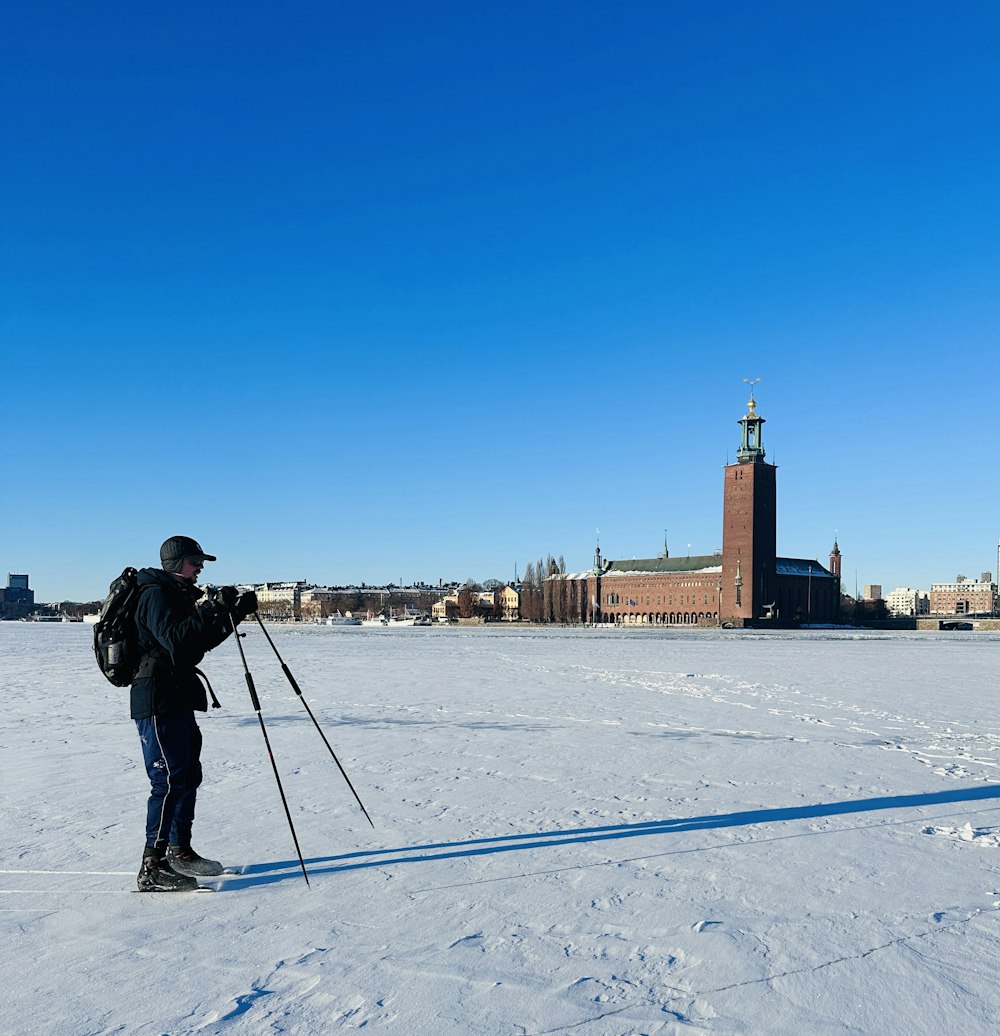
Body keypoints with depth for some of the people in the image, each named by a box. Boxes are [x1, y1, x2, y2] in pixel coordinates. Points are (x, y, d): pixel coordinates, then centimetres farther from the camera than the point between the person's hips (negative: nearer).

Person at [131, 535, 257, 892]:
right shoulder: (156, 594, -12)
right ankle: (152, 867, -6)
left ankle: (179, 851, 27)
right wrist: (213, 609, -28)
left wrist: (236, 612, 9)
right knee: (169, 781, -11)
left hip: (179, 700, 10)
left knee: (189, 776, 15)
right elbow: (175, 642, -26)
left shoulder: (180, 595, 19)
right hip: (158, 702, -10)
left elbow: (202, 641, 20)